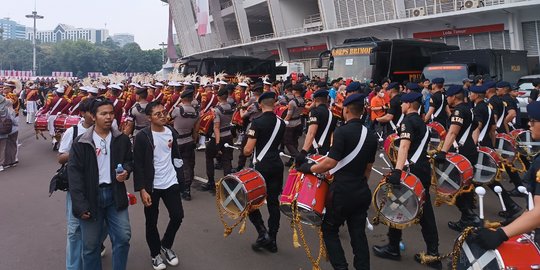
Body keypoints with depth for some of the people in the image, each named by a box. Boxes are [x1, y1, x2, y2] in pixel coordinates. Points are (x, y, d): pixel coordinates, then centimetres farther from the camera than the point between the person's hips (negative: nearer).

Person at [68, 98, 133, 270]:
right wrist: (80, 205, -15)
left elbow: (129, 161, 18)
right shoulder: (80, 143, -7)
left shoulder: (122, 139, 3)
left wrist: (126, 170, -7)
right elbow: (74, 174, -9)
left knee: (123, 237, 3)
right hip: (91, 196, -2)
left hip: (115, 194, 2)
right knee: (90, 244, 9)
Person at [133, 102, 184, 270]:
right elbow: (138, 166, -13)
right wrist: (142, 190, -17)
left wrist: (179, 176, 9)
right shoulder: (142, 136, -13)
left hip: (171, 182, 4)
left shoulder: (171, 132, 2)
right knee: (152, 222, 9)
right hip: (152, 186, -4)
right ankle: (155, 254, 30)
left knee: (177, 216, 5)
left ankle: (166, 245, 31)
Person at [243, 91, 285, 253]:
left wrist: (245, 152, 7)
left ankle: (263, 234, -1)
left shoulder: (257, 122, -13)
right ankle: (272, 240, 16)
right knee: (273, 202, 10)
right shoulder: (281, 123, 6)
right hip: (277, 165, 6)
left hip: (261, 166, -6)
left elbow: (248, 150, -14)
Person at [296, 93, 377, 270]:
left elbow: (330, 163, -20)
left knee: (329, 230, 10)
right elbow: (368, 168, 14)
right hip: (362, 192, 6)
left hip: (342, 191, -6)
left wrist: (308, 168, -7)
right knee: (358, 234, 12)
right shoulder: (371, 136, 7)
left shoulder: (342, 131, -14)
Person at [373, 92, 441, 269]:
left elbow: (404, 146, -25)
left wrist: (397, 171, -36)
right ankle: (433, 254, 13)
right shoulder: (421, 121, 18)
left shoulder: (408, 120, -10)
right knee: (425, 210, 10)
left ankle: (393, 248, 15)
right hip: (424, 168, 9)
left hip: (413, 169, -9)